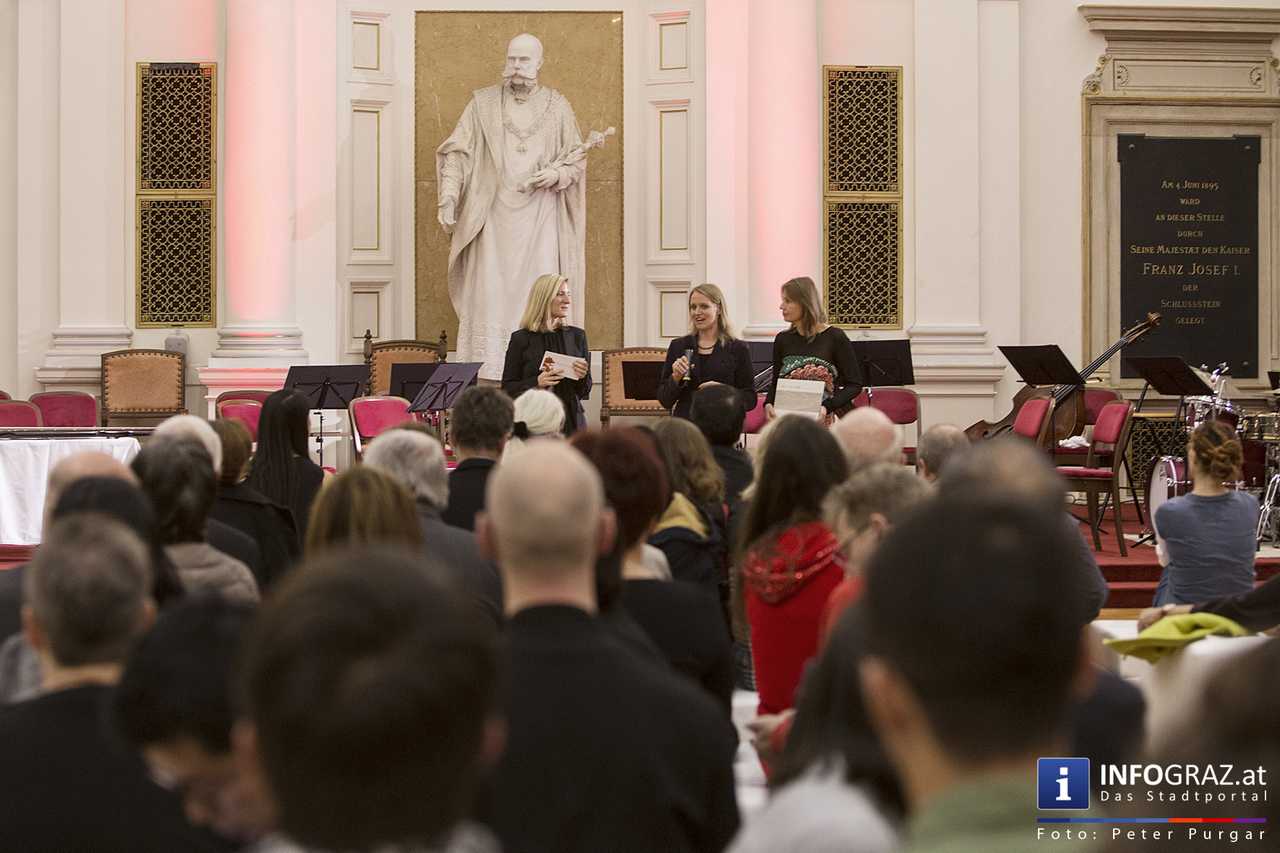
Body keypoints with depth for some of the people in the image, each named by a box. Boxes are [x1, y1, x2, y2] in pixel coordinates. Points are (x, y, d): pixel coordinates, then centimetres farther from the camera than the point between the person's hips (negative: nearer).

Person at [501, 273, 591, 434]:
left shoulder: (577, 336, 8)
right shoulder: (521, 339, -1)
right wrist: (537, 382, -14)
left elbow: (584, 393, 13)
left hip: (570, 422, 2)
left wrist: (583, 376, -8)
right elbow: (507, 389, 0)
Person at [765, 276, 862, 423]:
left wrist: (827, 407, -17)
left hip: (826, 422, -4)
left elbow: (855, 384, -3)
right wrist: (769, 403, -4)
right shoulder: (783, 339, 10)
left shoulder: (835, 338, -3)